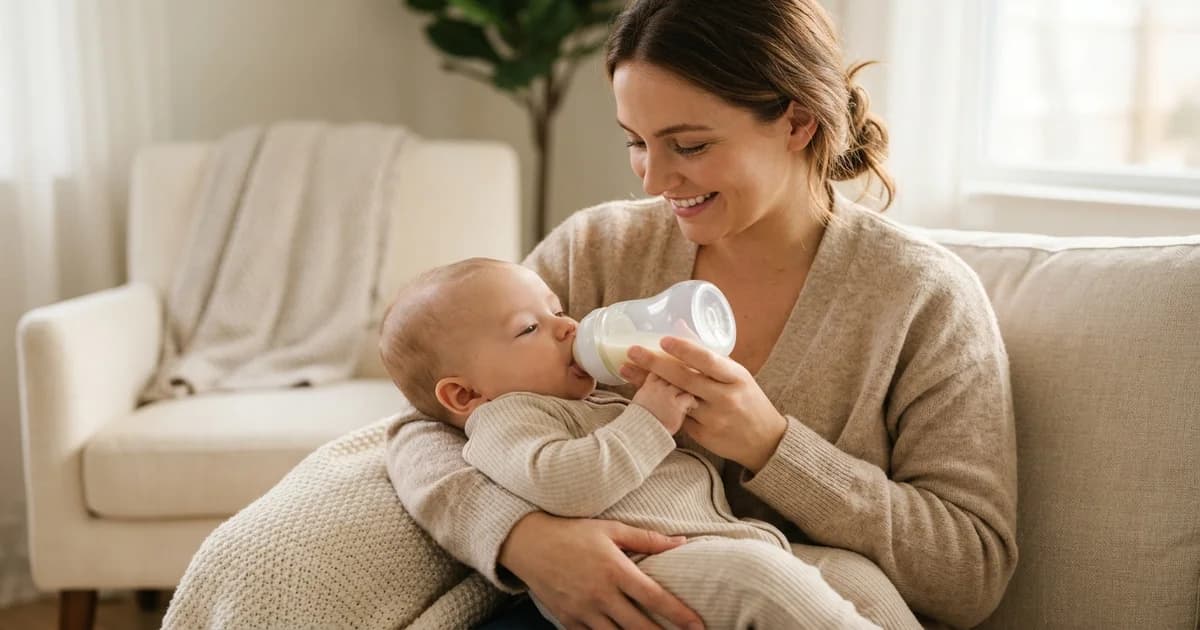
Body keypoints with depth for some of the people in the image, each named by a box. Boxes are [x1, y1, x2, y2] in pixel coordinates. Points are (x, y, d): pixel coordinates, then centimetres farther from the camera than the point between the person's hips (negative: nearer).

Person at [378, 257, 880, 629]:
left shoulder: (604, 402, 31)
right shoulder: (504, 418, 1)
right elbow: (563, 488, -21)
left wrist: (680, 386, 18)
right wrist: (649, 422, -13)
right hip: (653, 562, -10)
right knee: (760, 573, -33)